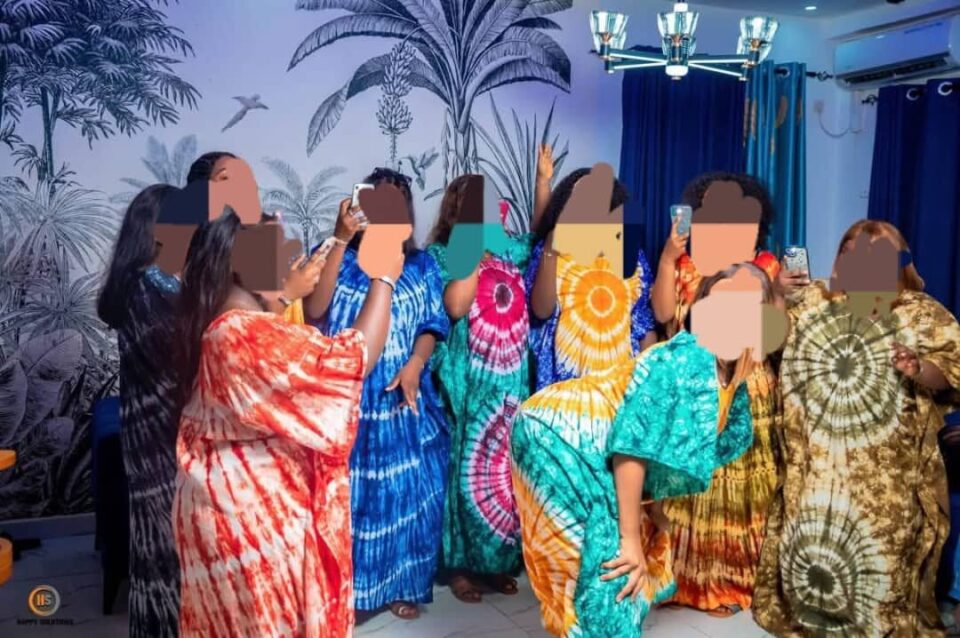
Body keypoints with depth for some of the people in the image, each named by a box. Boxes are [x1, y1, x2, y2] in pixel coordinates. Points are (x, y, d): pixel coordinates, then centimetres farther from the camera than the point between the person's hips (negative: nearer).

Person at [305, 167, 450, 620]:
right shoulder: (336, 256, -1)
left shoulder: (420, 265, 6)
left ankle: (402, 584, 26)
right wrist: (341, 239, -21)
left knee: (405, 488, 8)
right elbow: (314, 312, -17)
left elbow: (431, 324, 5)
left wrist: (414, 365, -15)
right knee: (342, 490, 4)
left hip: (401, 397, 2)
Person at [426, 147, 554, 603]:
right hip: (471, 381, -5)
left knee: (507, 465, 11)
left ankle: (499, 561, 26)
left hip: (512, 378, 5)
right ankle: (461, 564, 17)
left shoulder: (507, 250, 9)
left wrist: (544, 180, 8)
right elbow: (455, 306, -20)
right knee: (469, 466, 3)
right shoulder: (441, 256, -5)